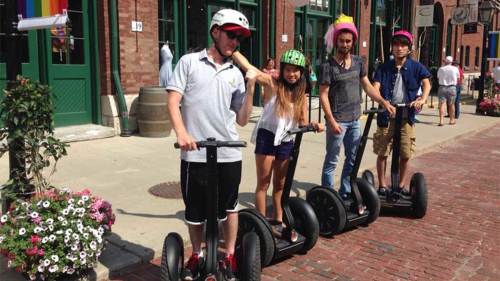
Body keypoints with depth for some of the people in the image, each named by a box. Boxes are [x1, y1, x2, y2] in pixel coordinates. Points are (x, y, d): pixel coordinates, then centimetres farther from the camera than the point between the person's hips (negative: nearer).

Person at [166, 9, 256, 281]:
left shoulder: (236, 73, 10)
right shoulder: (189, 62, 2)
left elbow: (242, 120, 8)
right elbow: (173, 102, -4)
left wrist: (251, 87, -2)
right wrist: (181, 133, -20)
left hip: (229, 155, 3)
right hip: (195, 155, -2)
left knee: (229, 207, 15)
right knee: (195, 210, 11)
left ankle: (229, 257, 33)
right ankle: (196, 256, 33)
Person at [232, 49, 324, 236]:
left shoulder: (301, 94, 5)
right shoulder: (272, 84, -10)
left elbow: (303, 122, 5)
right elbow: (246, 66, -19)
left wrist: (314, 125, -13)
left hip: (287, 142, 5)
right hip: (267, 138, -5)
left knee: (280, 185, 17)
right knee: (263, 184, 3)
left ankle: (279, 221, 29)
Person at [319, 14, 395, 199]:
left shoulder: (358, 62, 7)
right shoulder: (328, 66, -10)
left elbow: (367, 86, 12)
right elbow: (323, 95, -12)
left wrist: (384, 102, 0)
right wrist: (332, 121, -19)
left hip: (355, 119, 7)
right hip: (338, 120, -7)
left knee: (353, 159, 15)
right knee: (331, 161, 1)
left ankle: (345, 193, 27)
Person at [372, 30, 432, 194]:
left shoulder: (416, 67, 4)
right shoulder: (384, 68, 4)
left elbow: (426, 83, -10)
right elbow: (375, 87, -8)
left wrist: (422, 99, -30)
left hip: (407, 118, 0)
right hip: (386, 117, 0)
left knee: (405, 155, 6)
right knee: (382, 153, 4)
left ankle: (401, 187, 23)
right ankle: (382, 186, 18)